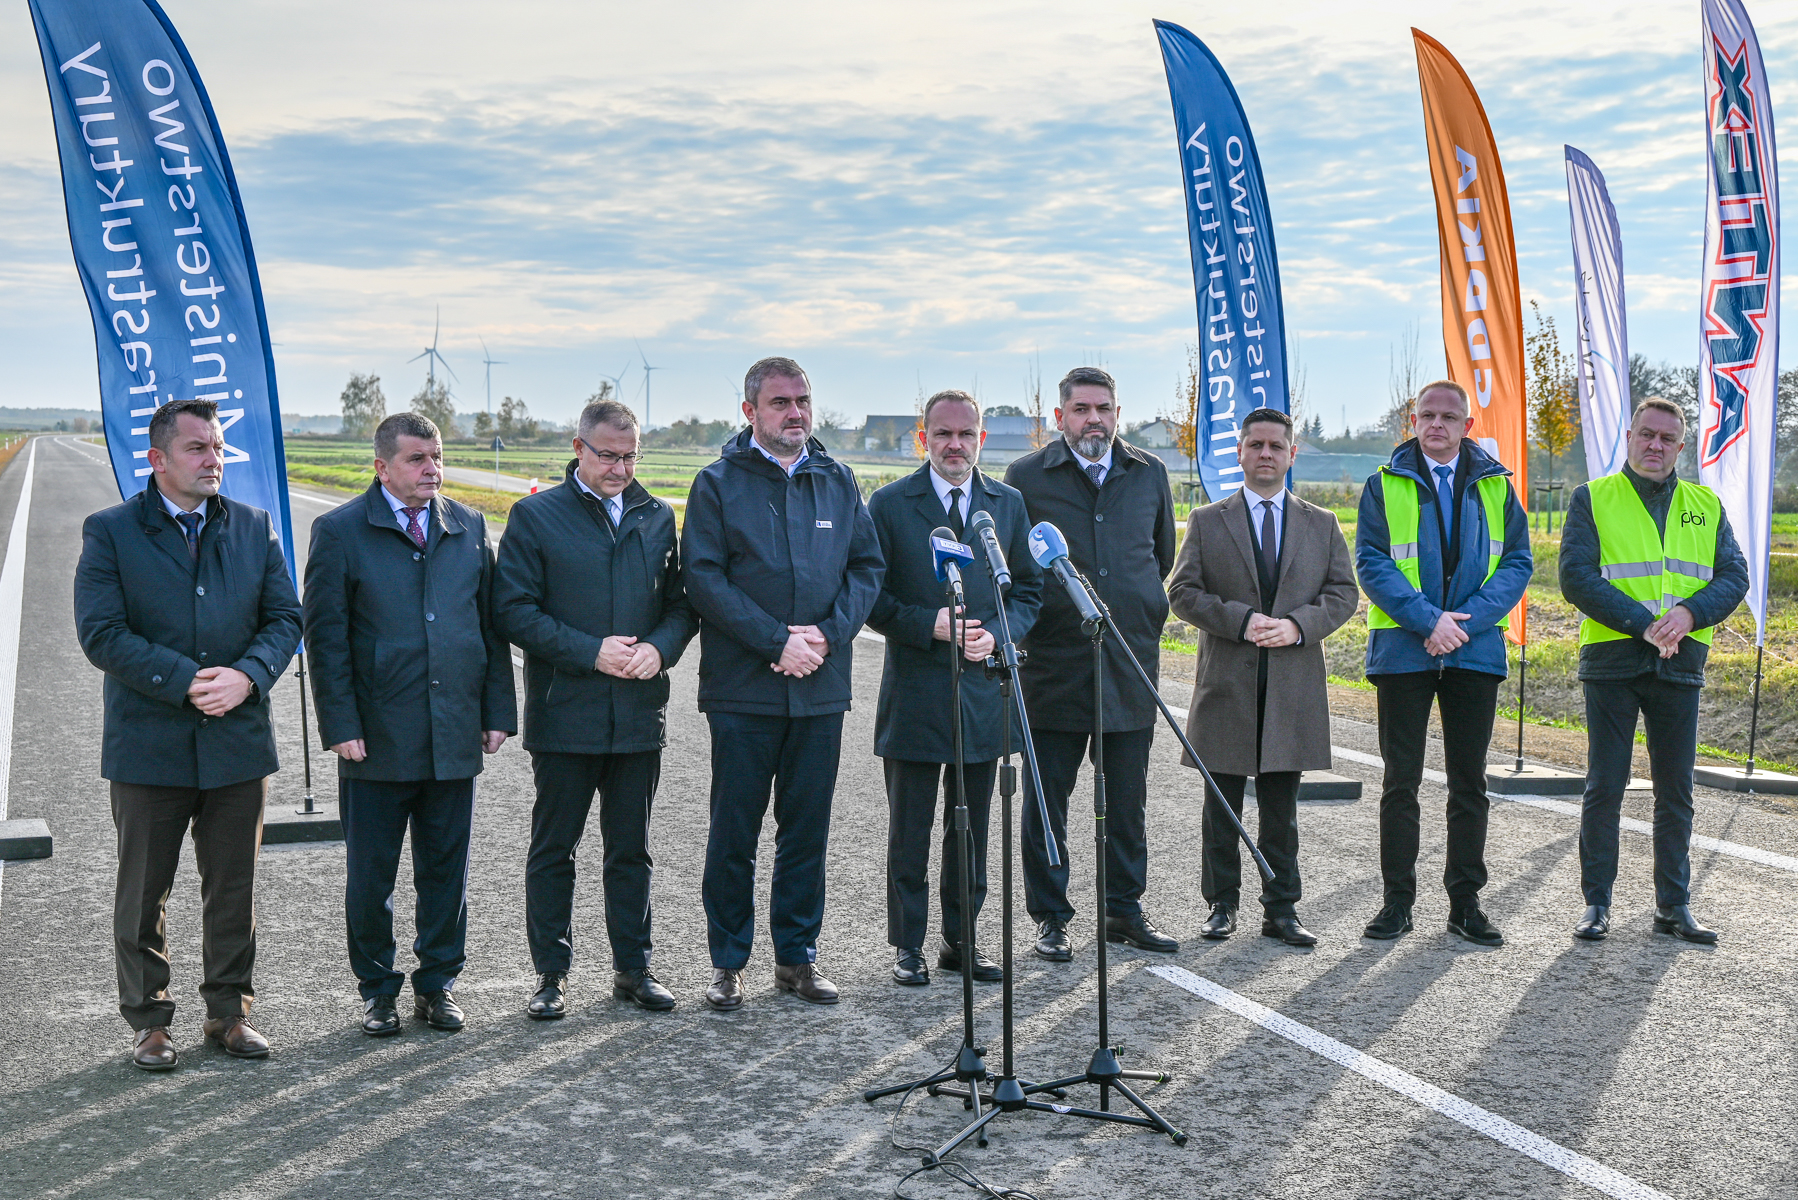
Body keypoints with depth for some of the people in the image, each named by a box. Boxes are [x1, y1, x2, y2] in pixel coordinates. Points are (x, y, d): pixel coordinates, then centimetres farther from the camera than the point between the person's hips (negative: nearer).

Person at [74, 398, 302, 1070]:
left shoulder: (254, 529, 7)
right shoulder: (110, 532, -3)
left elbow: (285, 617, 4)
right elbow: (101, 634, -12)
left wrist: (246, 676, -15)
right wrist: (188, 683, -19)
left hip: (238, 742, 3)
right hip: (148, 745, -3)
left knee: (233, 889, 11)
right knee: (143, 894, 8)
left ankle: (230, 1012, 25)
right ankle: (149, 1022, 21)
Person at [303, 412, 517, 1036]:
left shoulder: (468, 527, 9)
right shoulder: (340, 530, -2)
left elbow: (491, 625, 11)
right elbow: (326, 635, -5)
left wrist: (498, 711, 6)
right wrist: (340, 725, -11)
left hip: (455, 735, 3)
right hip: (377, 738, -3)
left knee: (446, 868, 10)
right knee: (371, 874, 7)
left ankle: (437, 983, 24)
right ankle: (378, 989, 22)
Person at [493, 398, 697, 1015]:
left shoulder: (657, 516, 11)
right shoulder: (535, 515, -1)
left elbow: (682, 603, 12)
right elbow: (513, 611, -7)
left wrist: (659, 648, -9)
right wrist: (591, 652, -15)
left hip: (640, 714, 3)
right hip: (563, 715, -3)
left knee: (631, 848, 12)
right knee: (553, 849, 6)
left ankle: (633, 966, 23)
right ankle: (552, 974, 17)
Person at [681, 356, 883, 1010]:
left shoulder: (837, 481, 11)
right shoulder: (718, 483, -1)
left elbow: (867, 566, 10)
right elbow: (703, 576, -8)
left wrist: (828, 632, -7)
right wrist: (777, 641, -15)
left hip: (821, 686, 4)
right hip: (742, 687, -3)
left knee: (807, 828, 10)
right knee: (734, 832, 3)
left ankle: (797, 956, 22)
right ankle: (728, 962, 16)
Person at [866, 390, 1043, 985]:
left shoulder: (1008, 503, 9)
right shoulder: (889, 504, -1)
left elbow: (1029, 588, 11)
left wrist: (997, 635, -7)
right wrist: (929, 624, -16)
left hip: (984, 687, 3)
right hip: (914, 694, -3)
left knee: (971, 828, 11)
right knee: (909, 831, 5)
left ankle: (961, 939, 23)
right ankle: (908, 946, 15)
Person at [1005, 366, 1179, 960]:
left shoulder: (1149, 474, 10)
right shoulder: (1026, 477, 0)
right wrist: (1025, 624, 1)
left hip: (1132, 661, 3)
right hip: (1055, 665, -3)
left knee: (1127, 800, 11)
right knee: (1046, 801, 3)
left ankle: (1125, 909, 23)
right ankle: (1050, 917, 14)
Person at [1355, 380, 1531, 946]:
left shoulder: (1495, 486, 8)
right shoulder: (1385, 485, 3)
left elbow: (1518, 563, 2)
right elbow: (1372, 563, -5)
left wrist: (1467, 621, -12)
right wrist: (1429, 619, -16)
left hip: (1476, 650, 2)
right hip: (1404, 650, -2)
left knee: (1469, 781, 6)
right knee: (1401, 780, 2)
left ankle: (1465, 901, 15)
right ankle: (1397, 901, 10)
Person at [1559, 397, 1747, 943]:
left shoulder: (1706, 506, 13)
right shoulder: (1592, 499, 2)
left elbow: (1734, 576, 4)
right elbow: (1576, 577, -8)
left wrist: (1689, 612, -16)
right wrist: (1643, 623, -18)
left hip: (1679, 664, 3)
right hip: (1611, 661, -3)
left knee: (1676, 790, 7)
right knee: (1604, 786, 1)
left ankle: (1674, 904, 17)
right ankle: (1596, 903, 10)